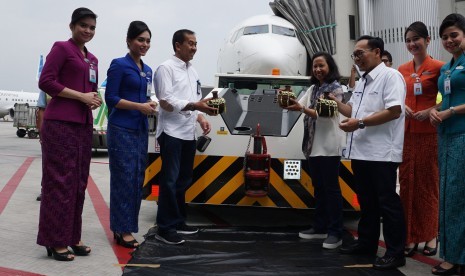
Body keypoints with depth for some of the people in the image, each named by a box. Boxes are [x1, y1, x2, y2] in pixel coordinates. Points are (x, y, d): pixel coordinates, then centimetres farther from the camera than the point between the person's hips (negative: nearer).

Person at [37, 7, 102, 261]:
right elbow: (45, 81, -12)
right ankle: (56, 241, 4)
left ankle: (72, 237, 20)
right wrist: (82, 97, -13)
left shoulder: (92, 59, 18)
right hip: (60, 123, -8)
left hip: (83, 124, 8)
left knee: (78, 182, 10)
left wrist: (94, 99, 3)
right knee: (60, 181, -4)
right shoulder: (61, 48, -3)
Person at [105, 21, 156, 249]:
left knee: (138, 179, 8)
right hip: (122, 129, -7)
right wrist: (140, 106, -16)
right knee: (124, 179, -4)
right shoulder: (119, 65, -6)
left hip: (140, 129, 7)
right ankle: (122, 230, 6)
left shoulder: (147, 70, 15)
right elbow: (111, 98, -11)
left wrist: (151, 104, -2)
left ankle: (124, 227, 19)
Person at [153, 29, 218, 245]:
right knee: (170, 181, -4)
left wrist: (201, 118, 3)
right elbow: (166, 102, -17)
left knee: (183, 180, 13)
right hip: (171, 132, -8)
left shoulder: (192, 71, 16)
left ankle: (178, 222, 25)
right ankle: (164, 228, 4)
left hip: (188, 133, 8)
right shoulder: (166, 68, -8)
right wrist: (195, 106, -24)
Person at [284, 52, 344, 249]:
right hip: (313, 144, 7)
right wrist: (288, 102, -18)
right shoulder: (312, 89, 16)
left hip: (329, 146, -7)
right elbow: (299, 105, 4)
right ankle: (320, 227, 22)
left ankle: (335, 232, 0)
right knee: (318, 187, 13)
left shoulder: (336, 89, -6)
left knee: (331, 188, -5)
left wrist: (302, 109, -31)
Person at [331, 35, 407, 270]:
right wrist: (337, 103, 8)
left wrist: (360, 123, -20)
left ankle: (395, 252, 7)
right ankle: (367, 243, 29)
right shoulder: (362, 82, 19)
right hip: (361, 151, 9)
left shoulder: (390, 76, -9)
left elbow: (394, 111, -20)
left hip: (381, 153, -9)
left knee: (387, 203, -2)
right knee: (366, 201, 17)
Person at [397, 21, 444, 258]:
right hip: (406, 132, 4)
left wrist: (431, 111, -16)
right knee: (407, 183, 3)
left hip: (429, 132, -4)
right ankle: (411, 236, 11)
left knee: (428, 184, 3)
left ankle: (430, 235, 16)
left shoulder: (438, 67, -4)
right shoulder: (402, 70, 10)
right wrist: (403, 107, -4)